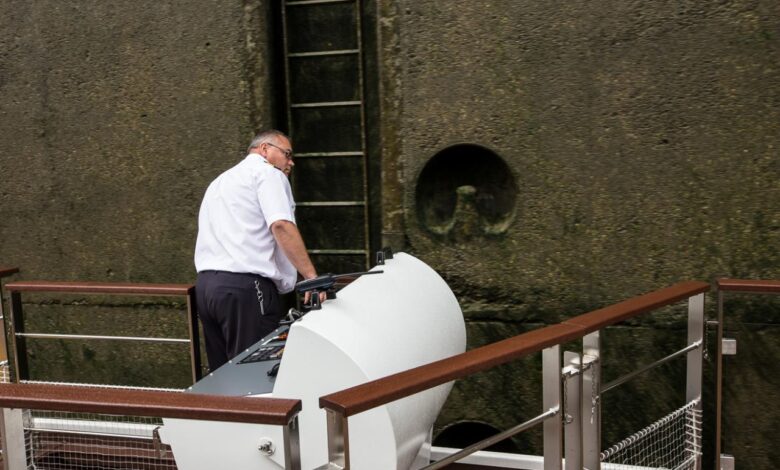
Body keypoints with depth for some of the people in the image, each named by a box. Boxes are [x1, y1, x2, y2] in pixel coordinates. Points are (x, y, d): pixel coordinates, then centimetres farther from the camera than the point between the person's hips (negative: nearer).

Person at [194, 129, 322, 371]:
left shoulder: (219, 181, 28)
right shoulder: (267, 173, 0)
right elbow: (281, 225, -16)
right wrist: (311, 276, -20)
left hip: (206, 284, 9)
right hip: (245, 286, -9)